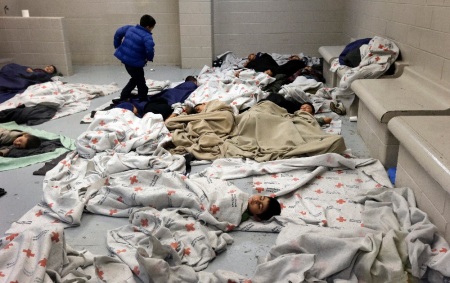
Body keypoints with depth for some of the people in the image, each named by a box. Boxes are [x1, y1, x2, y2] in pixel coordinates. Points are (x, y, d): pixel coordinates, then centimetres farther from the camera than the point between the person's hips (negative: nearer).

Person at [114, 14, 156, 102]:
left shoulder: (130, 28, 6)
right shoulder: (147, 37, -18)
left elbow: (118, 32, 11)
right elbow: (149, 49, -33)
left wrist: (117, 45, 21)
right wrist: (149, 58, -14)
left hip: (124, 58, 8)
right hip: (135, 63, -8)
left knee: (135, 78, 28)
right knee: (141, 83, 8)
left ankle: (124, 96, 32)